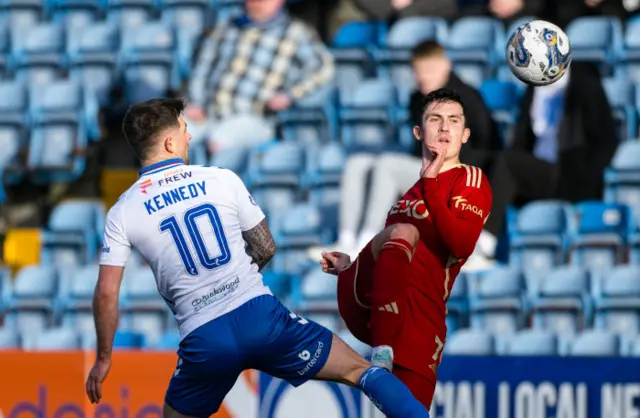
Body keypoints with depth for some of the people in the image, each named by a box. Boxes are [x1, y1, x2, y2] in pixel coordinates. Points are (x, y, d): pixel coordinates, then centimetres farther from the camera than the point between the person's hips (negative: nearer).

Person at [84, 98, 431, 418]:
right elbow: (266, 249, 10)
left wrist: (103, 357, 11)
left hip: (203, 341, 0)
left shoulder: (122, 213, 3)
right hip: (259, 314, 0)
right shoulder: (223, 180, 2)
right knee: (361, 372, 6)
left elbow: (107, 293, -1)